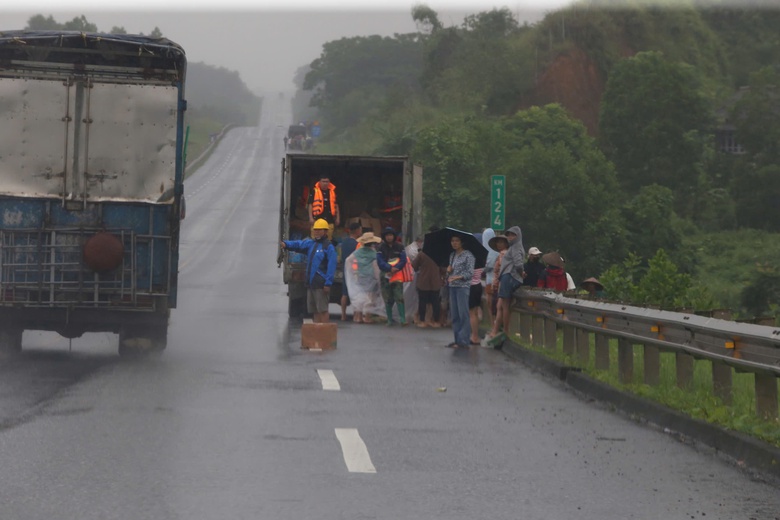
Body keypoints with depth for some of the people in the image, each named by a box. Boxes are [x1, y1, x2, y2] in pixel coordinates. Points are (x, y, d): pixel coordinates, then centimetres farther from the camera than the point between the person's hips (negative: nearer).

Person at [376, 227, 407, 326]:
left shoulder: (399, 247, 6)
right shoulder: (381, 248, 4)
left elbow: (403, 260, -2)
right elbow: (380, 262, -6)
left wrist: (396, 268, -18)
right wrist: (390, 268, -21)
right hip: (385, 276, 1)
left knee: (399, 298, -11)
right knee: (388, 300, 4)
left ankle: (402, 319, -12)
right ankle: (390, 319, 12)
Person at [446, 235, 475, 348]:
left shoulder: (468, 255, -5)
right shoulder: (452, 255, 16)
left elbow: (470, 273, -10)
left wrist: (457, 277, -20)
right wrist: (448, 270, 2)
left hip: (463, 286, -7)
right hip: (452, 287, 7)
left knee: (463, 313, -8)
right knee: (455, 314, 7)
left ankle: (463, 340, -8)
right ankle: (457, 339, 11)